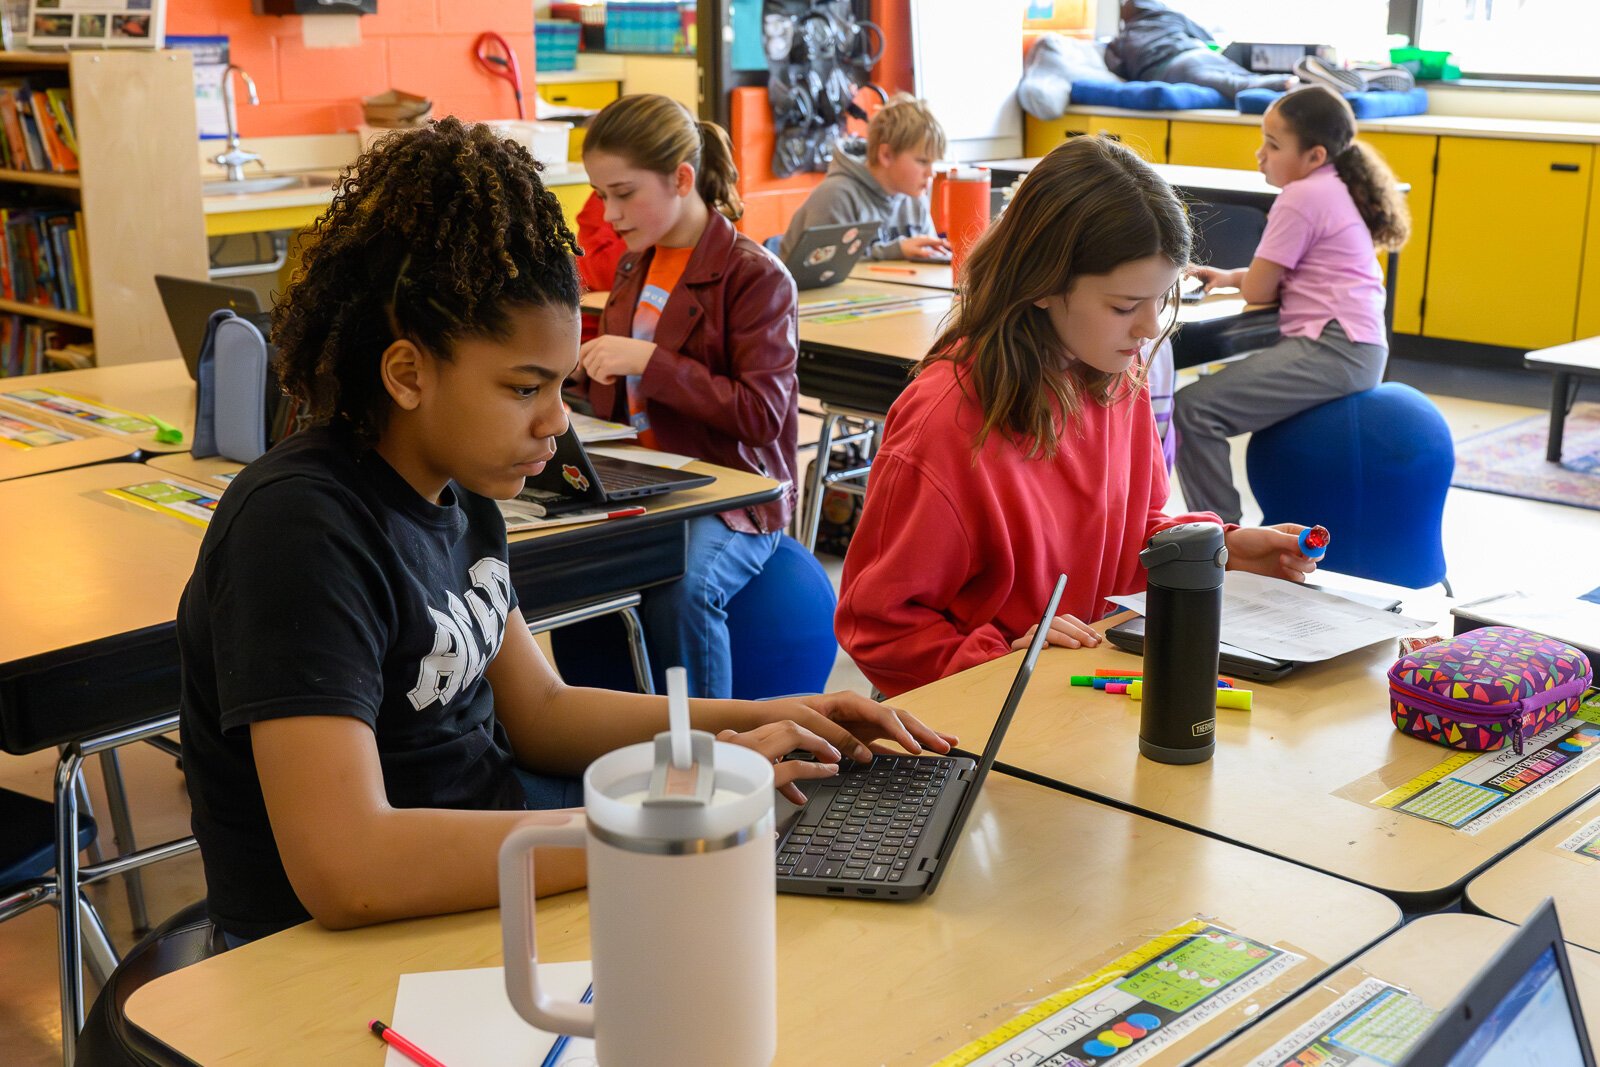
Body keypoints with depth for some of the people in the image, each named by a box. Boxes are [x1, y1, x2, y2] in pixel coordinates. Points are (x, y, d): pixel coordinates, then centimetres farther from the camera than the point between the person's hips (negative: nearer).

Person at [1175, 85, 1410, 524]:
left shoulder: (1301, 198, -10)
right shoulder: (1334, 189, 20)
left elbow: (1258, 290, -10)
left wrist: (1233, 278, 12)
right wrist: (1229, 276, 15)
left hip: (1330, 350, -11)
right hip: (1357, 349, 11)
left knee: (1192, 409, -21)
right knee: (1219, 384, 29)